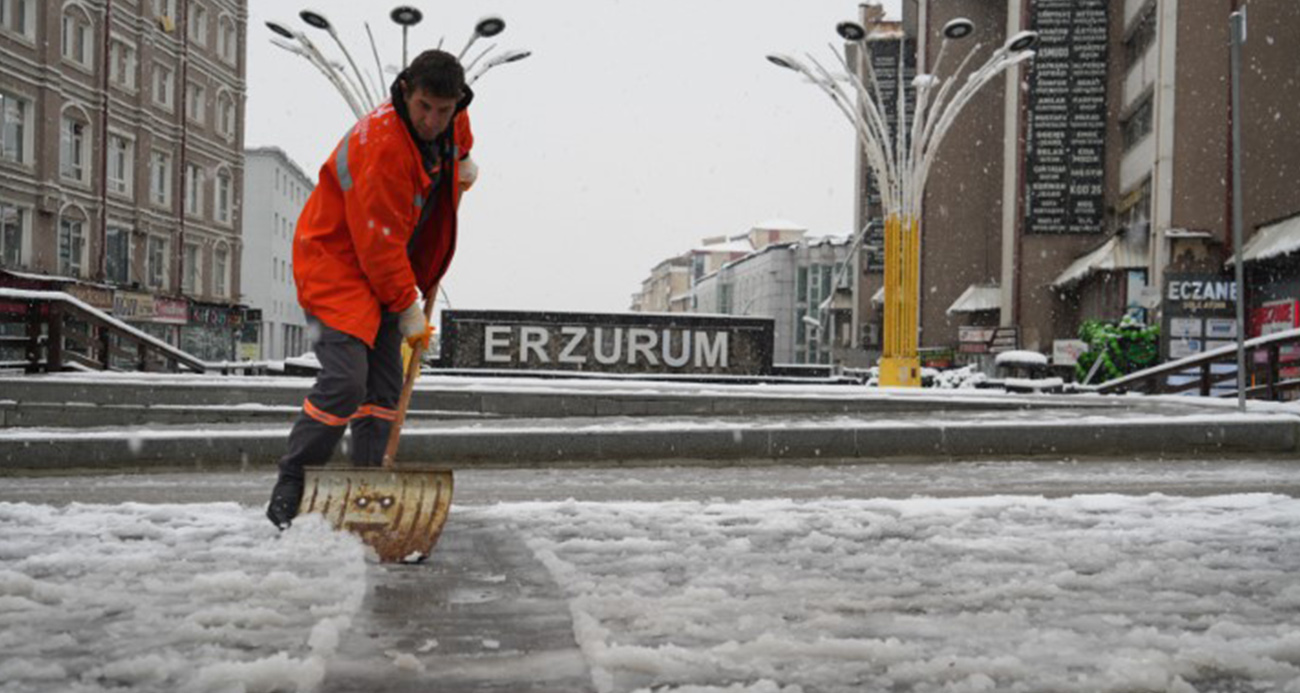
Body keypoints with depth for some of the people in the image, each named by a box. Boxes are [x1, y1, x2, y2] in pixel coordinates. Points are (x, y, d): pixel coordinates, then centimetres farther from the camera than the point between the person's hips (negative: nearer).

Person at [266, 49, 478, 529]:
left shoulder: (454, 123, -2)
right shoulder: (380, 143, -28)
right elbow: (378, 242, -24)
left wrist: (462, 164, 9)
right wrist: (408, 308, -16)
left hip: (384, 271, 8)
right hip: (335, 260, -8)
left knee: (385, 386, 5)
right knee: (344, 381, -18)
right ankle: (288, 490, -5)